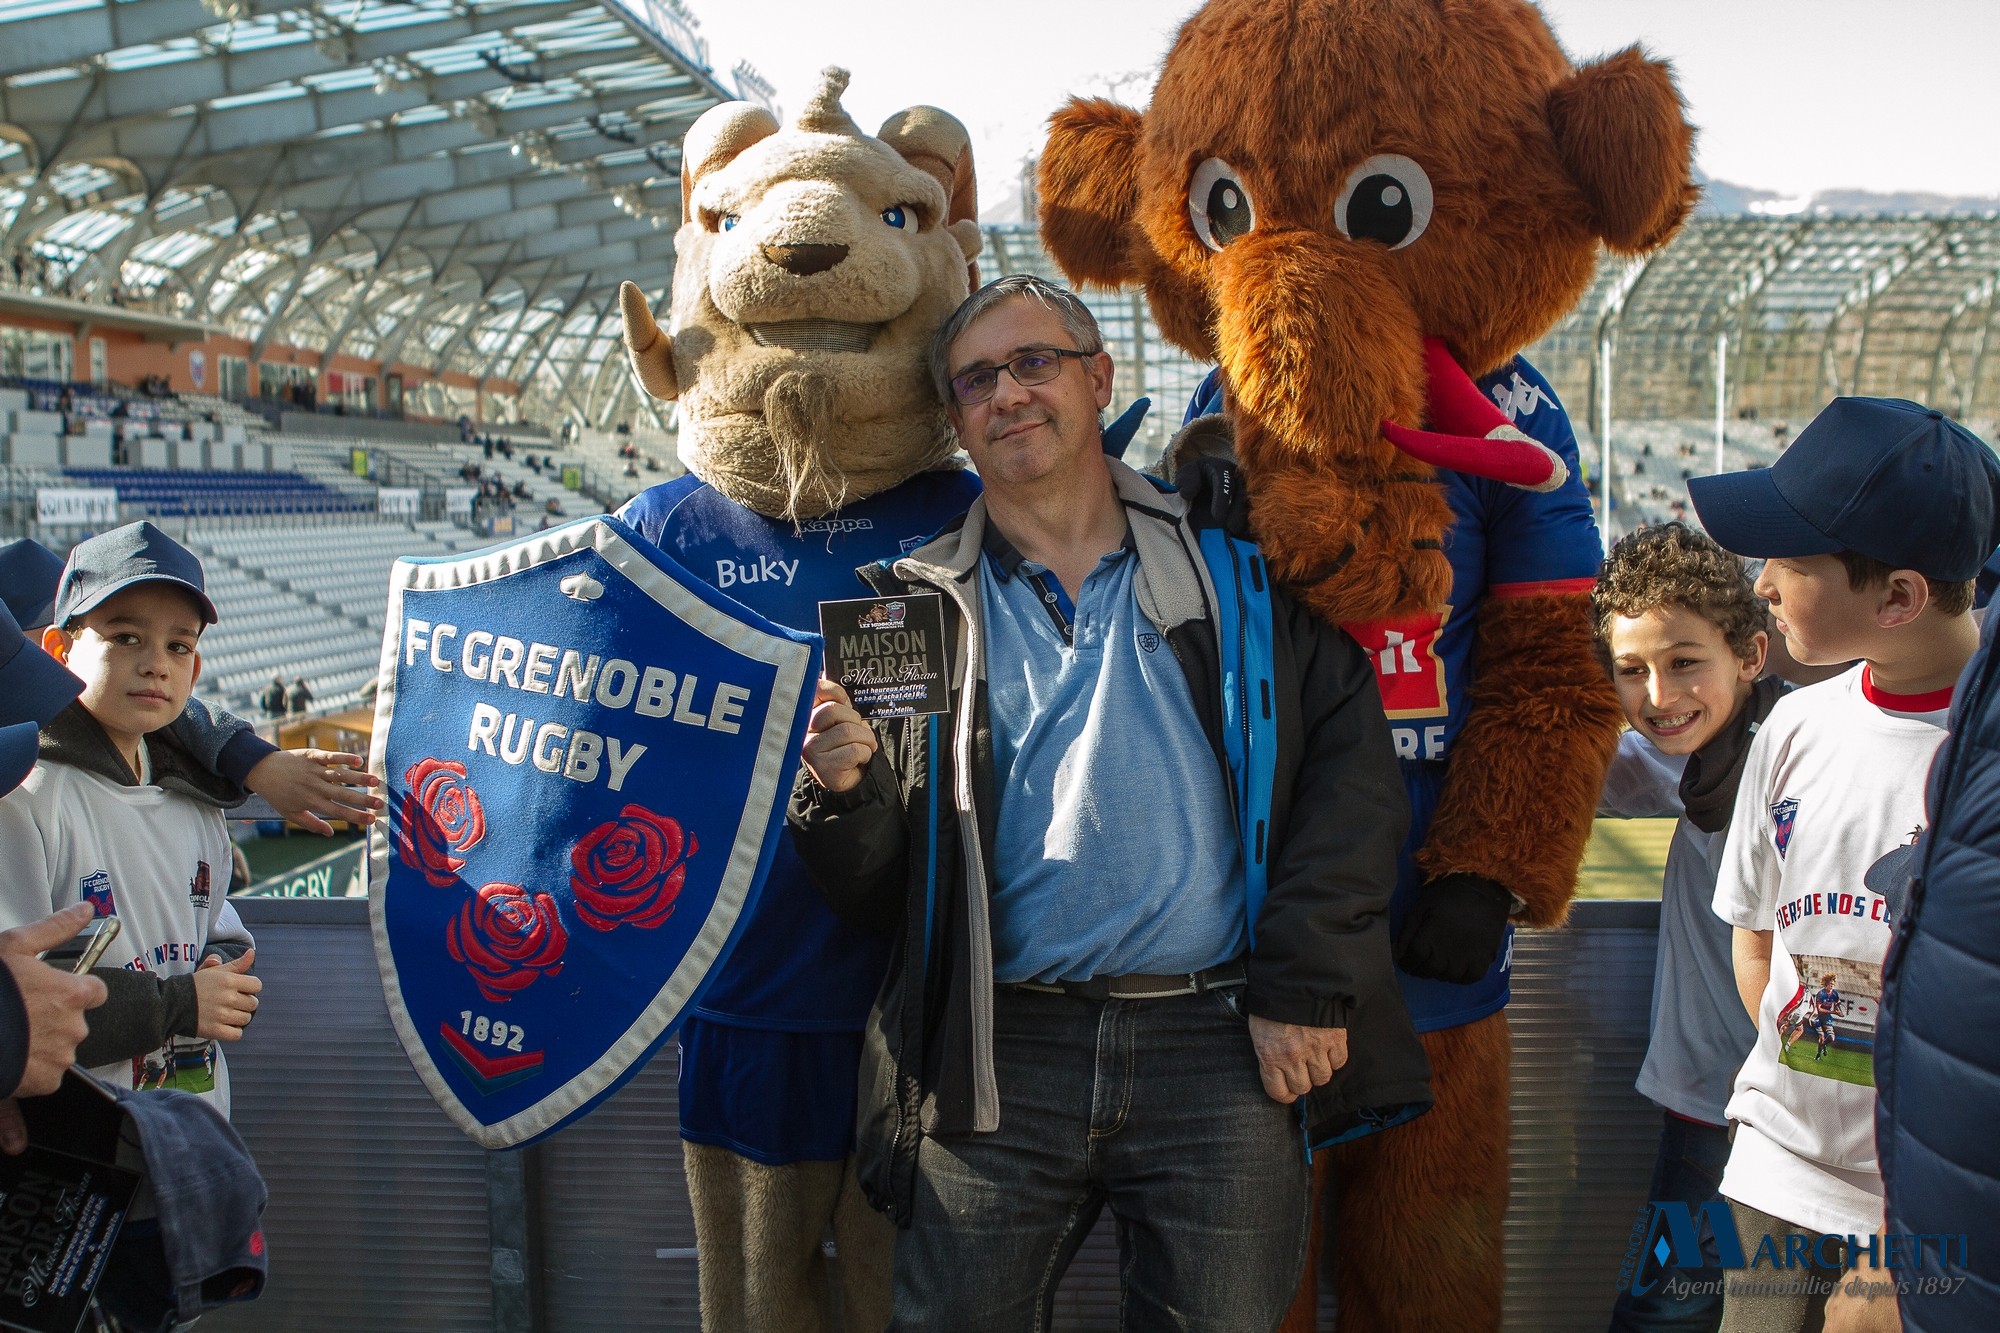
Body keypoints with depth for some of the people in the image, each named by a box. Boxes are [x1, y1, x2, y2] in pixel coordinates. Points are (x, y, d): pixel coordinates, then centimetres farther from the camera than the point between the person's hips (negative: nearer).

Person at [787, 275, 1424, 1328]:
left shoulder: (1231, 565, 9)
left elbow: (1352, 768, 1)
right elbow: (872, 891, 10)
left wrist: (1302, 987, -6)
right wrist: (842, 792, -12)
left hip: (1221, 1049, 0)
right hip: (998, 1062, 1)